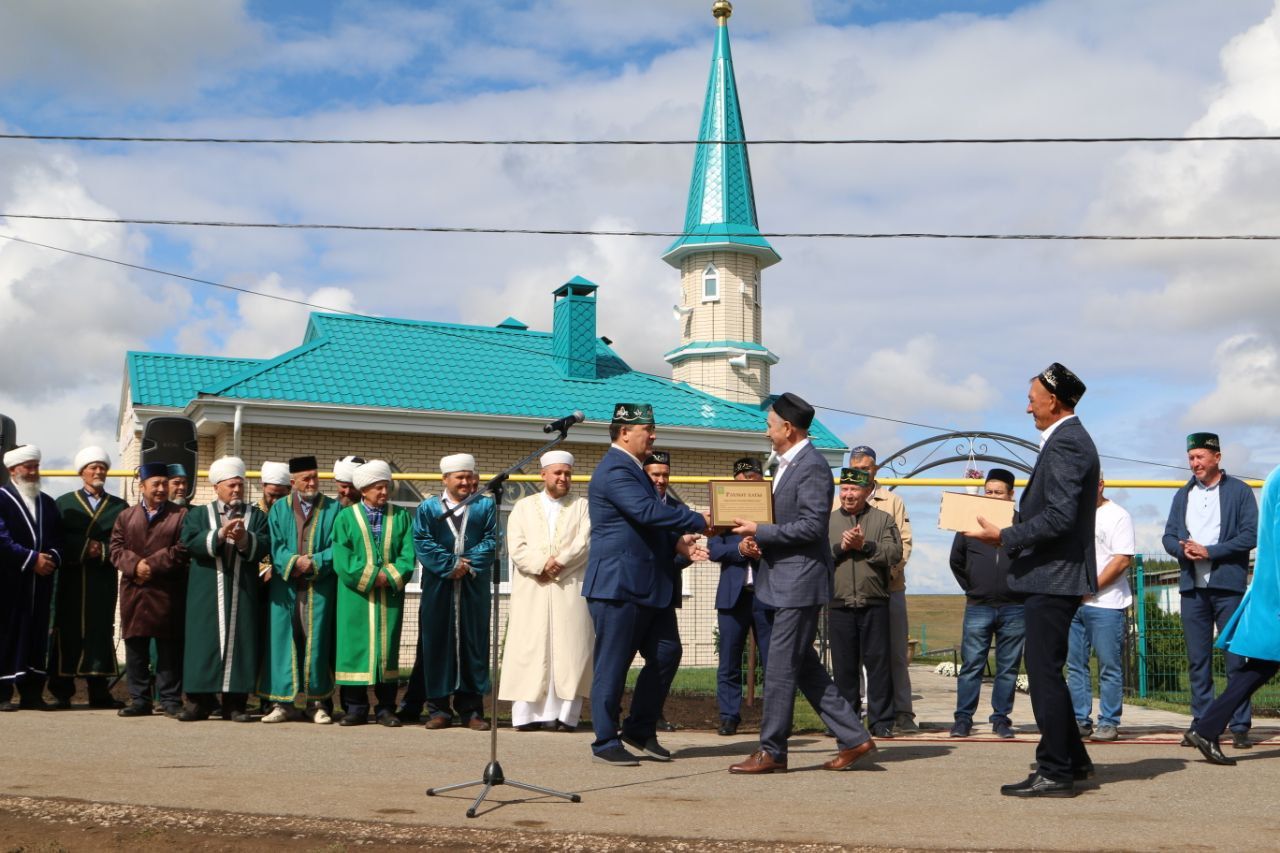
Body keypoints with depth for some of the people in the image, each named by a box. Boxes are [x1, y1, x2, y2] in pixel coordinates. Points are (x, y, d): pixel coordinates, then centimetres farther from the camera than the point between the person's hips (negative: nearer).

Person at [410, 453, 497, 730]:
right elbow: (422, 542, -3)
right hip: (437, 587, 0)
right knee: (437, 643, 1)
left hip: (474, 588, 1)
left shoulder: (486, 506, 10)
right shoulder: (428, 508, 8)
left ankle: (471, 708, 7)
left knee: (473, 643, 1)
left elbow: (492, 540, 0)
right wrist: (450, 564, -13)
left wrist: (466, 564, -13)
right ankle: (438, 707, 7)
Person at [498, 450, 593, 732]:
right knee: (529, 651, -4)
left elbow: (584, 542, -1)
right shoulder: (523, 506, 16)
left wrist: (558, 562, -15)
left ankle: (563, 714, -7)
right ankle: (527, 713, -5)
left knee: (568, 651, -6)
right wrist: (541, 565, -13)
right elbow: (516, 547, 2)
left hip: (570, 591, 0)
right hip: (531, 591, 1)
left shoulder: (582, 506, 14)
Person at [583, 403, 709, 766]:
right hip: (618, 585, -10)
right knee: (612, 665, -1)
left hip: (649, 585, 10)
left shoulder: (633, 469, 19)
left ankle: (640, 729, 22)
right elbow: (648, 512, -27)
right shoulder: (614, 471, -15)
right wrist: (699, 521, -20)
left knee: (666, 654, 10)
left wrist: (676, 540, 6)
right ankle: (606, 742, 8)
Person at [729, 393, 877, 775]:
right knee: (804, 665, 13)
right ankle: (853, 738, 18)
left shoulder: (812, 467, -15)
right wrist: (758, 537, 5)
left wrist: (760, 532, -17)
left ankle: (771, 751, 4)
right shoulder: (787, 464, 16)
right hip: (787, 580, 11)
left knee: (781, 668, -5)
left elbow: (812, 525, -21)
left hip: (801, 579, -11)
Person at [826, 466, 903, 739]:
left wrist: (864, 545, -11)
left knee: (878, 663, 1)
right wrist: (841, 547, -10)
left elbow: (894, 553, -5)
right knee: (844, 665, 5)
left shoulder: (883, 519, 8)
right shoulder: (828, 521, 12)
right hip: (839, 604, 1)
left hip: (874, 605, -1)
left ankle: (881, 721, 7)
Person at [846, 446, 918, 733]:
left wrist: (891, 569, -13)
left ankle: (902, 712, 6)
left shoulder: (892, 501, 11)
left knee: (896, 653, 1)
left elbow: (904, 540, 4)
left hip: (889, 586, 0)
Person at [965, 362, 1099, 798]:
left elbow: (1059, 517, -24)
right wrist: (1009, 533, 14)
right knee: (1047, 671, 18)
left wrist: (1004, 537, -17)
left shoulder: (1065, 443, -16)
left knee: (1044, 672, -5)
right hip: (1053, 574, 11)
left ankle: (1056, 773, 1)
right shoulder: (1070, 439, 17)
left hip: (1052, 577, -11)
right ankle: (1072, 759, 28)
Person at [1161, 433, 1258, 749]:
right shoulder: (1183, 495, 17)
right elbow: (1168, 536, 14)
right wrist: (1183, 549, -8)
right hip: (1192, 587, 4)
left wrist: (1210, 552, -13)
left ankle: (1240, 726, 3)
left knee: (1236, 659, -2)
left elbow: (1251, 535, -6)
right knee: (1197, 661, 6)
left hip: (1228, 585, -4)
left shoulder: (1239, 491, 2)